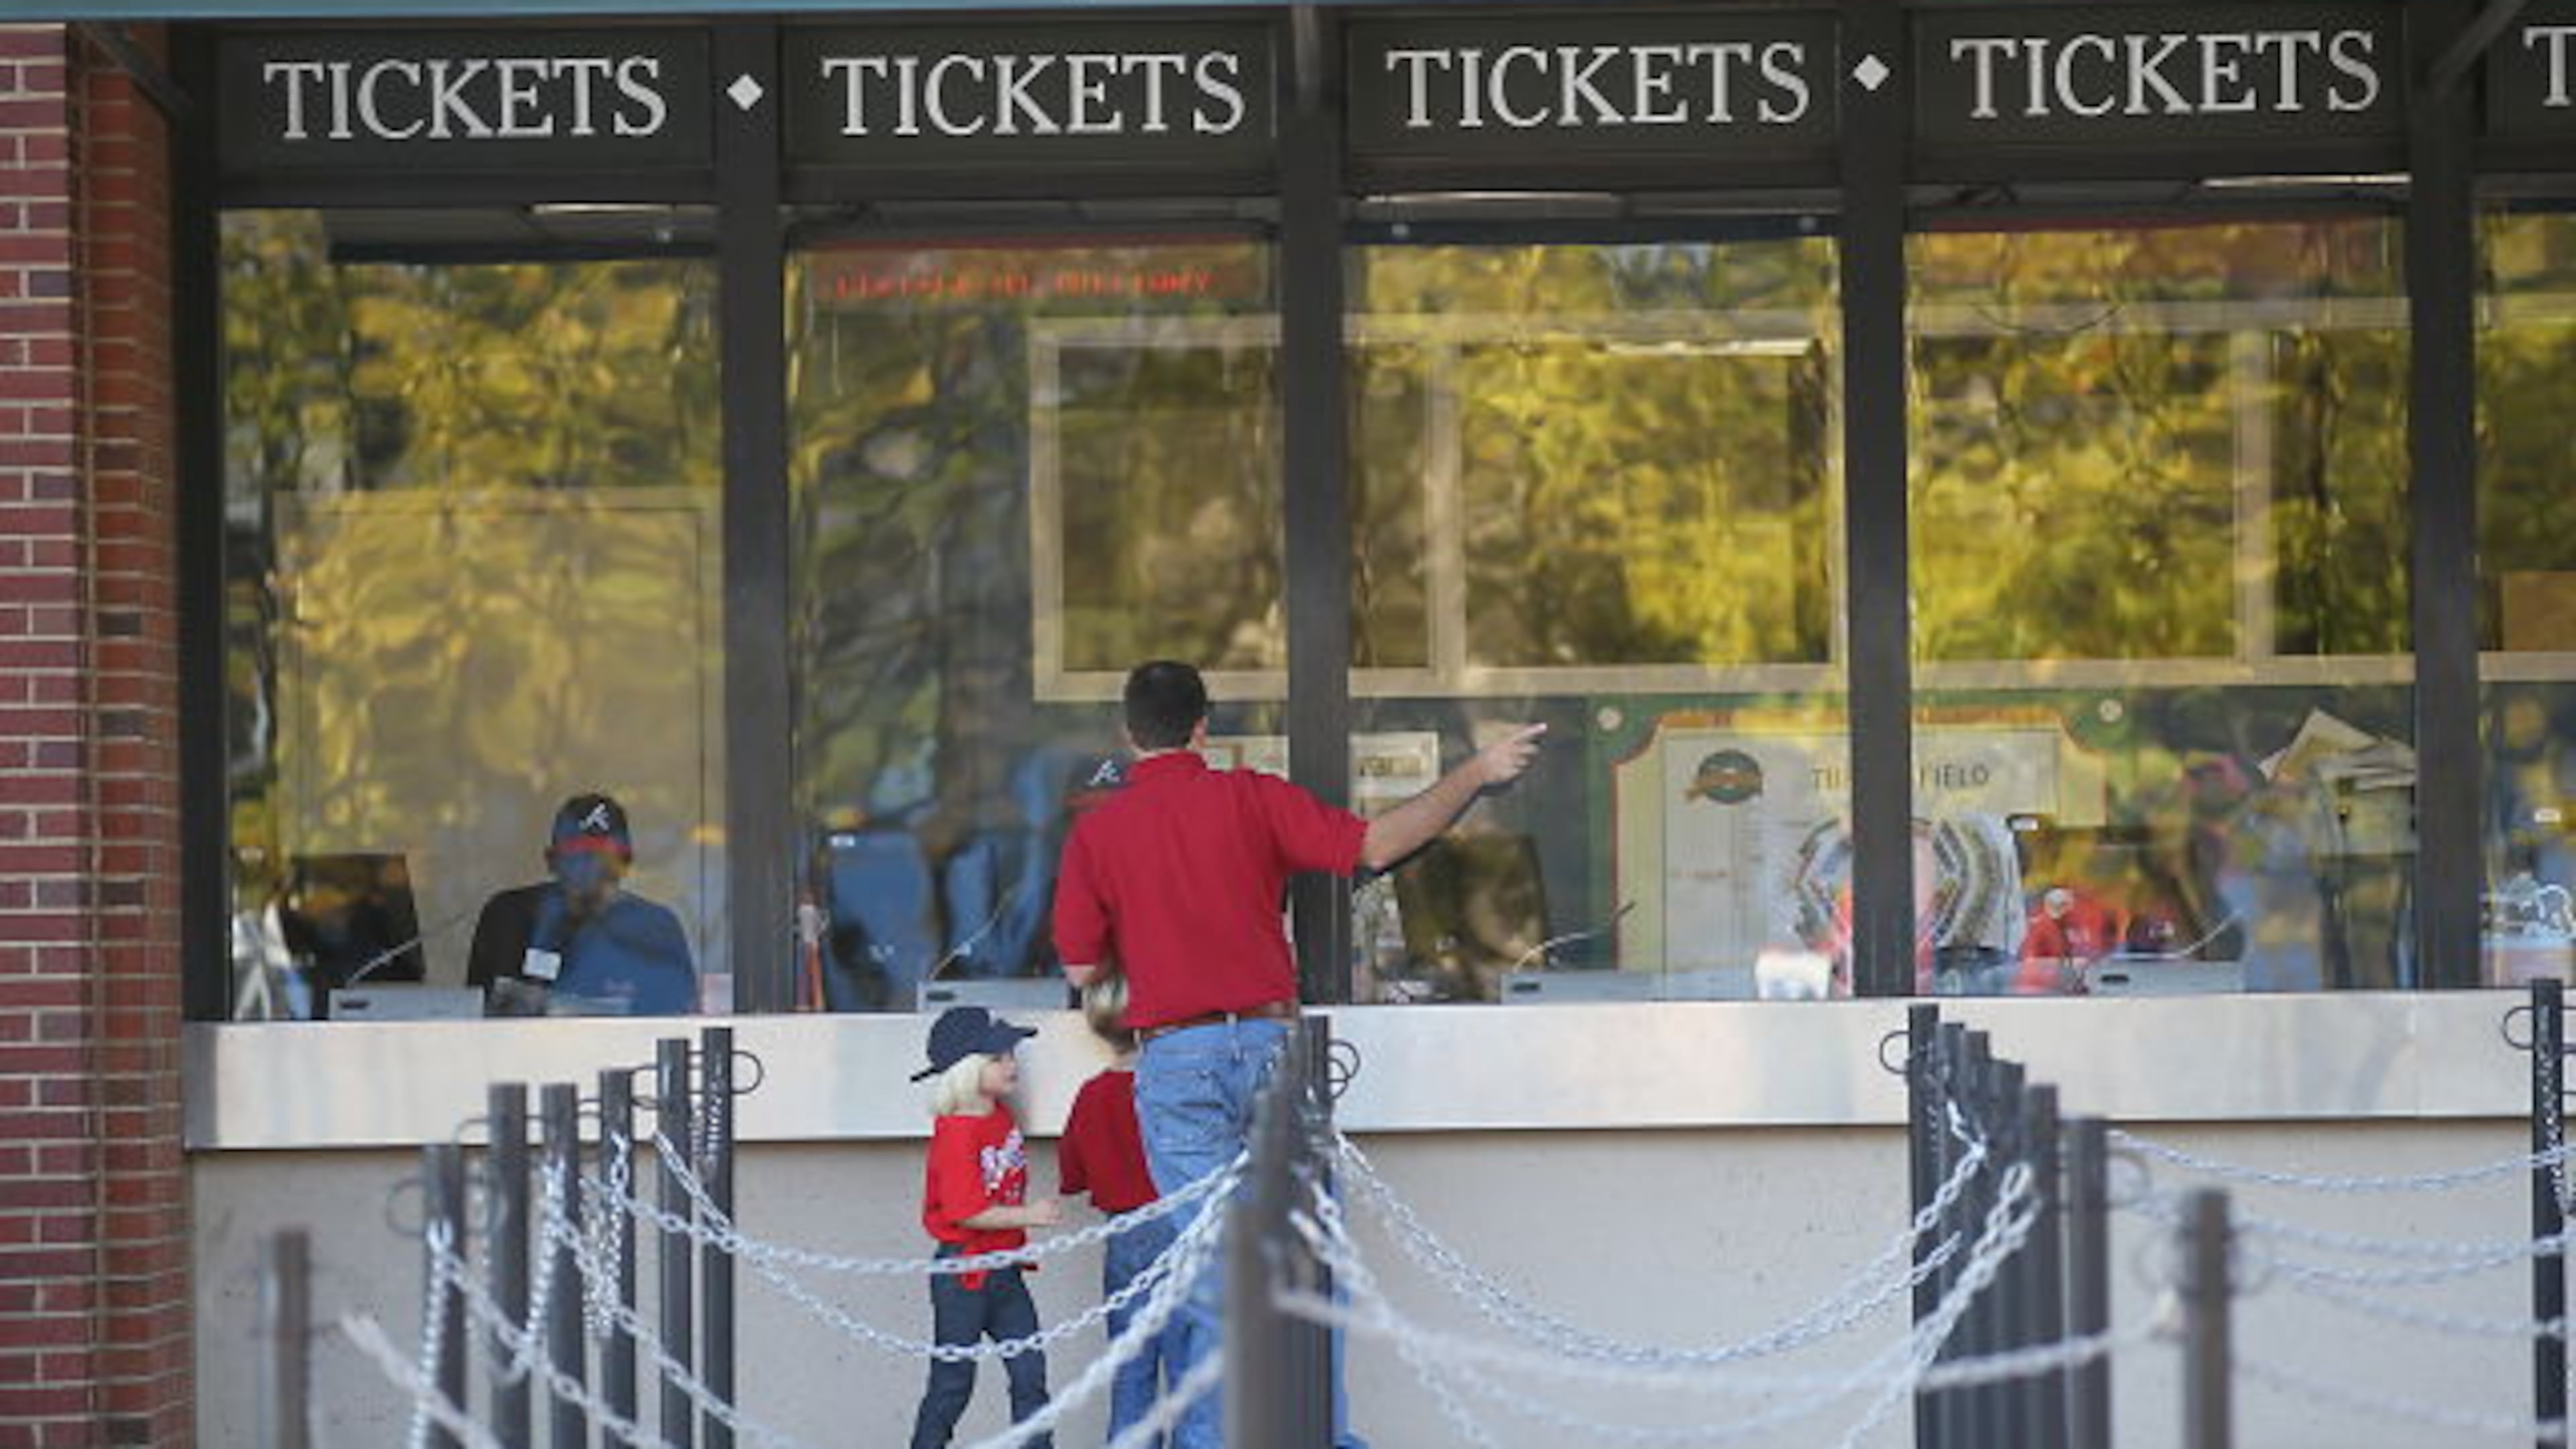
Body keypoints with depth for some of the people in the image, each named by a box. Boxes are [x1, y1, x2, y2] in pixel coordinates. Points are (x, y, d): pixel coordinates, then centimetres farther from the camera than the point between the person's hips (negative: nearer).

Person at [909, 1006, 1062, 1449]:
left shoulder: (1003, 1117, 7)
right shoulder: (956, 1134, -18)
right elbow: (969, 1213, -22)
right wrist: (1028, 1215, -21)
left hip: (1004, 1271, 7)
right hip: (965, 1274, -7)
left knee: (1030, 1373, 4)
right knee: (952, 1381, 2)